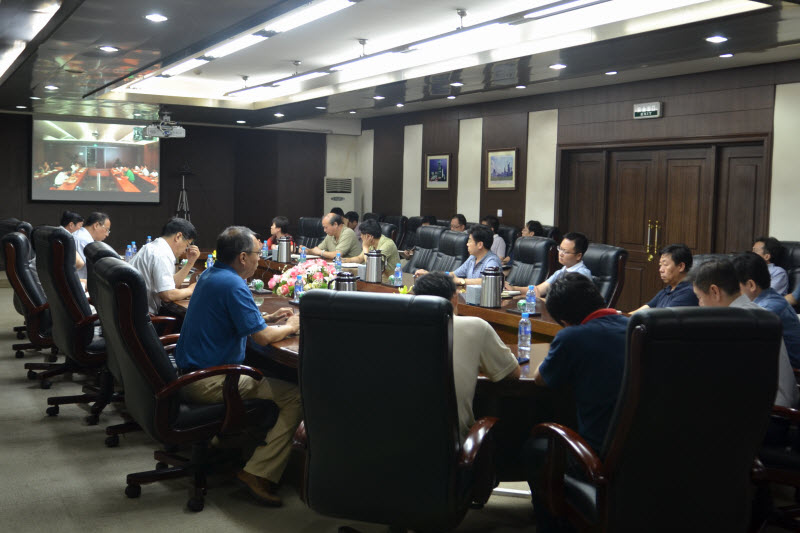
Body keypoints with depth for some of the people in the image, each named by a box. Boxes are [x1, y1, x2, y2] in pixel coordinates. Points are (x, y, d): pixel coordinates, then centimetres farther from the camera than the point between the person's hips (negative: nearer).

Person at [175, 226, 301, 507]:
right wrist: (291, 327, 1)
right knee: (295, 396, -14)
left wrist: (269, 317, 20)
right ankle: (259, 473, -14)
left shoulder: (209, 275, 12)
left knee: (262, 378, 28)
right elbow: (262, 337, -19)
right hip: (207, 382, -11)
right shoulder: (233, 286, -19)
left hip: (189, 371, 11)